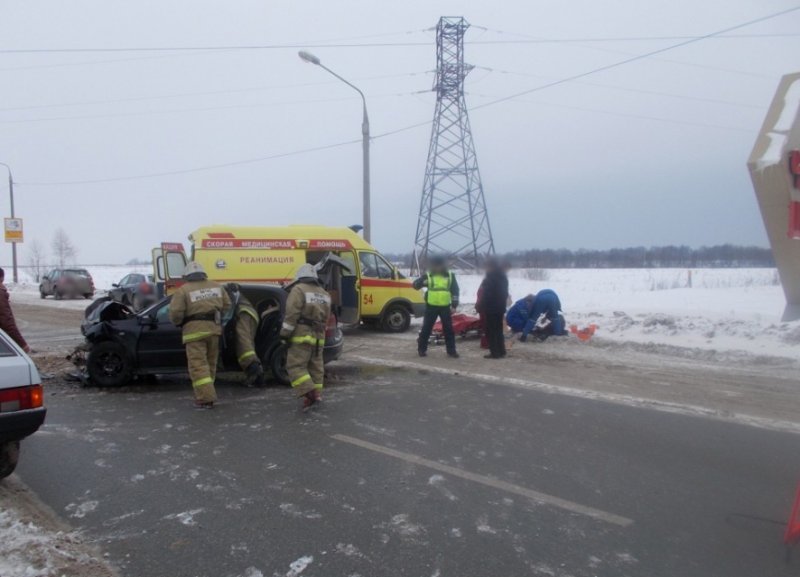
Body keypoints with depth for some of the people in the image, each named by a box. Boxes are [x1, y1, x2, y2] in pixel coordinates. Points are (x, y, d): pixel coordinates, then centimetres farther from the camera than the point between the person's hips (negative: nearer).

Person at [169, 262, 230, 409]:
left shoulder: (183, 290, -3)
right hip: (214, 328, 5)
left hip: (195, 330, -5)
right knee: (210, 364, 16)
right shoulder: (216, 286, 12)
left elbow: (175, 313, -9)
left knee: (198, 365, -4)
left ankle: (205, 398, -11)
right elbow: (227, 306, 12)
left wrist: (179, 323, 11)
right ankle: (206, 395, 23)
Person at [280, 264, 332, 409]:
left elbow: (292, 313, -13)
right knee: (316, 366, 13)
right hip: (318, 337, 7)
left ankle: (309, 393, -18)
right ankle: (316, 394, 15)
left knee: (295, 365, -6)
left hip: (302, 335, -7)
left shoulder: (299, 289, -5)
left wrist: (285, 333, -11)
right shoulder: (324, 294, 19)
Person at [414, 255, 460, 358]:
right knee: (426, 328, 3)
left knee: (448, 329, 5)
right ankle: (422, 349, 14)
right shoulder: (428, 276, 0)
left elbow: (455, 290, 6)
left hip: (445, 307, 1)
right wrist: (422, 282, -25)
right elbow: (415, 285, -3)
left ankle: (451, 350, 13)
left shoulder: (450, 276, 4)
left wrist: (454, 305, -2)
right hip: (431, 306, -1)